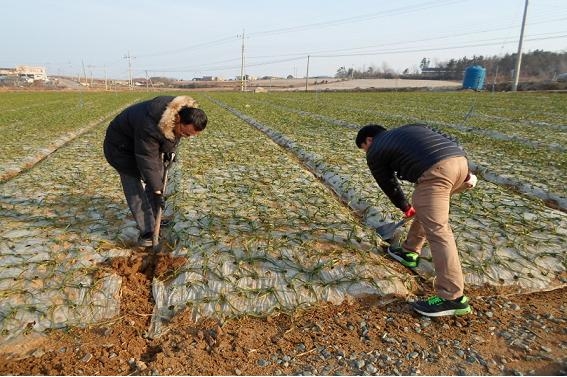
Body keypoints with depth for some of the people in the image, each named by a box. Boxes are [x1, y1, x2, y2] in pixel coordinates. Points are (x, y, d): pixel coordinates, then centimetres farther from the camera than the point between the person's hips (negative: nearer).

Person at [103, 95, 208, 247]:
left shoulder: (183, 111, -19)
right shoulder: (150, 126, -42)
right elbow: (147, 161, -35)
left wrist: (170, 150, -4)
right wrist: (157, 191, -30)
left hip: (151, 144, 8)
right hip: (123, 146, -8)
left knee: (157, 181, 8)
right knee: (135, 188, -11)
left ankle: (154, 221, 21)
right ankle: (147, 232, -6)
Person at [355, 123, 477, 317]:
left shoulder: (375, 151, 17)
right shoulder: (408, 129, 34)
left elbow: (389, 185, 23)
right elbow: (446, 140, 26)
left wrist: (405, 208, 39)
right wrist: (465, 174, 23)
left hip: (435, 170, -8)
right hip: (460, 159, 8)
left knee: (436, 230, -9)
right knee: (424, 207, 27)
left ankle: (452, 297, -11)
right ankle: (409, 252, 39)